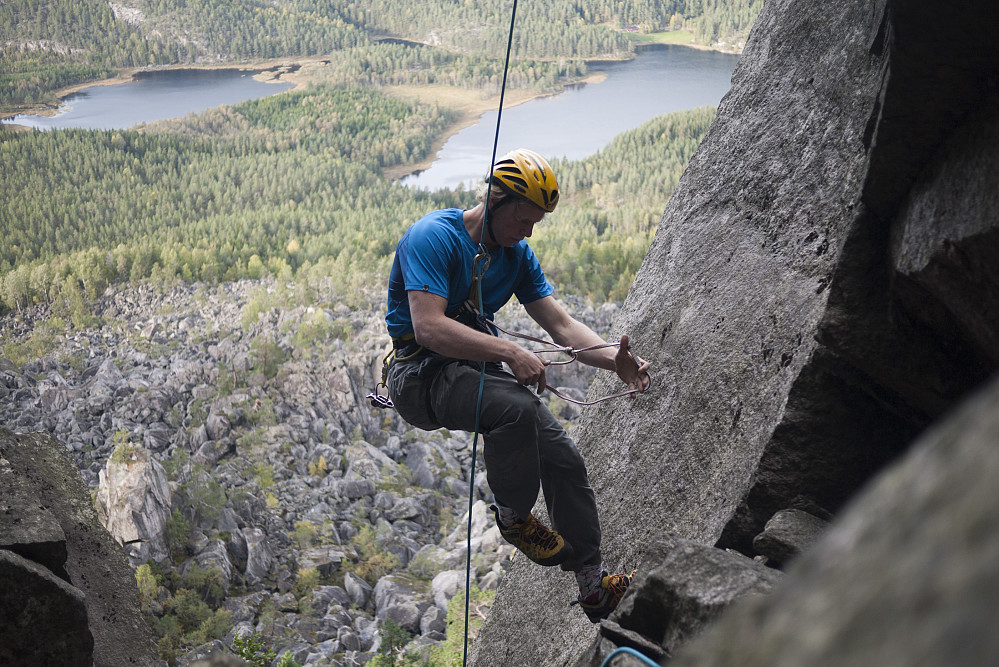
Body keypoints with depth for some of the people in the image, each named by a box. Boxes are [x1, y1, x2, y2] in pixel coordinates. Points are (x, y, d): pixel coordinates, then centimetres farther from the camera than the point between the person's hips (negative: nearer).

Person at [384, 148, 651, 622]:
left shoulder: (517, 254, 7)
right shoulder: (434, 236, -17)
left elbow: (561, 324, 4)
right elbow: (429, 327, -28)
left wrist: (615, 361, -14)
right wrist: (509, 352, -35)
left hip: (478, 366, 8)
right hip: (422, 374, -7)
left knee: (565, 458, -5)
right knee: (517, 408, -35)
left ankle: (594, 587, 6)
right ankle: (513, 518, -8)